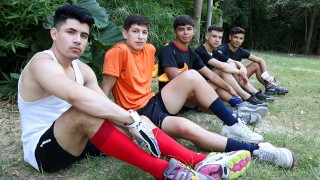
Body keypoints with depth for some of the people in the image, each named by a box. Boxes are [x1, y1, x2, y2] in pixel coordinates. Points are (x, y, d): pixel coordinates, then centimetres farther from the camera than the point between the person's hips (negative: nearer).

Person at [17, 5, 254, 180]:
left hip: (75, 139, 8)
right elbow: (76, 96, -41)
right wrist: (131, 118, -40)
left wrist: (132, 121, -26)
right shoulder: (42, 62, -20)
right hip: (43, 149, -7)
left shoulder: (83, 69, 5)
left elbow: (106, 105, -7)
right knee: (83, 111, -37)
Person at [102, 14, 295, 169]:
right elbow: (105, 91, -14)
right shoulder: (118, 52, -15)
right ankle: (255, 149, -28)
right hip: (139, 114, -7)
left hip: (155, 101, 7)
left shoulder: (149, 49, 8)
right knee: (185, 126, -35)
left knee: (191, 76, -15)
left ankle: (234, 124, -8)